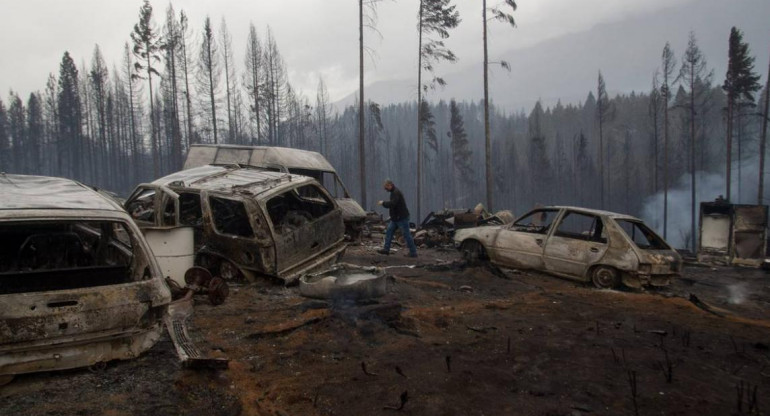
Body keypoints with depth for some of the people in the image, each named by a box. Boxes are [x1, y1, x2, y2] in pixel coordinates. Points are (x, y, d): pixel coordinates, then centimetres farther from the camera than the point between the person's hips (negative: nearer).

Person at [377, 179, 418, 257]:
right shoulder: (394, 192, 14)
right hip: (395, 217, 11)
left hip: (402, 218, -11)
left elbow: (392, 203, -30)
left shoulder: (396, 193, -19)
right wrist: (384, 203, 8)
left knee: (406, 235, -4)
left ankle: (413, 252, 3)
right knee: (389, 231, 9)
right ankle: (386, 249, 14)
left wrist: (383, 203, -18)